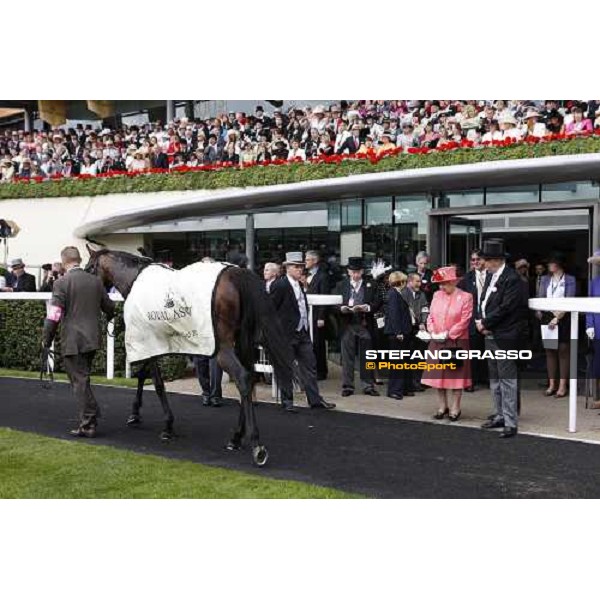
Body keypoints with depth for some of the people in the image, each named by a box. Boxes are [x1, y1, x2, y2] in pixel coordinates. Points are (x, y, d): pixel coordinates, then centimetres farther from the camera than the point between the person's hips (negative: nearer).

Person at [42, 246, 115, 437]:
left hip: (73, 341, -5)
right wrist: (109, 316, 39)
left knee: (79, 381, 1)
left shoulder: (62, 283, -11)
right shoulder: (96, 281, 5)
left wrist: (47, 340, -3)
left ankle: (87, 425, 3)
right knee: (83, 378, 21)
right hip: (93, 339, 5)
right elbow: (109, 307, 16)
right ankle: (91, 413, 25)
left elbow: (54, 315, -14)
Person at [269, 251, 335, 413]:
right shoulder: (280, 285, -12)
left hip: (303, 333, 8)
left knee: (310, 367, 8)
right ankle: (287, 401, 13)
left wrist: (306, 328, 15)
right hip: (286, 334, -8)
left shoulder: (300, 285, 14)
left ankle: (315, 399, 13)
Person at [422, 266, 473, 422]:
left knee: (456, 375, 2)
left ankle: (455, 409, 11)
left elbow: (464, 321, -12)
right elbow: (431, 316, 10)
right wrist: (432, 332, -6)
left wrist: (448, 334, -16)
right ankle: (442, 407, 20)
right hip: (437, 342, 5)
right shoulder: (437, 295, 8)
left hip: (456, 342, -5)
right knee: (438, 374, 9)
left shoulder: (465, 297, -7)